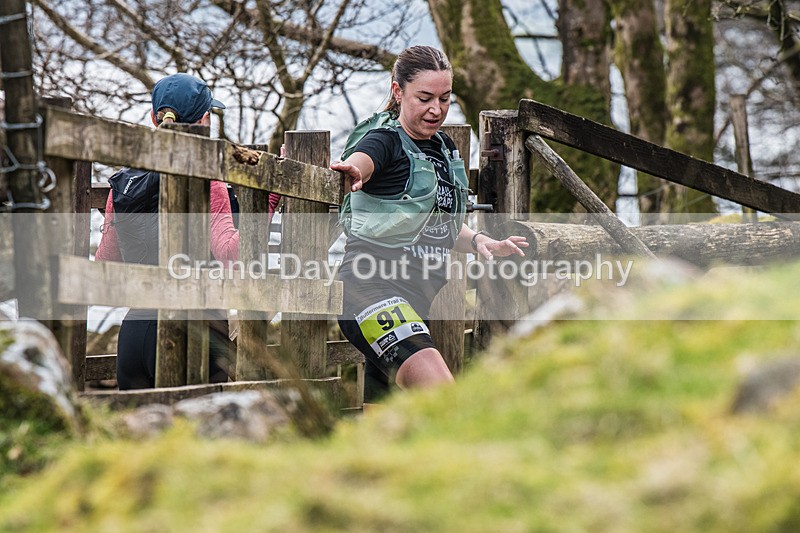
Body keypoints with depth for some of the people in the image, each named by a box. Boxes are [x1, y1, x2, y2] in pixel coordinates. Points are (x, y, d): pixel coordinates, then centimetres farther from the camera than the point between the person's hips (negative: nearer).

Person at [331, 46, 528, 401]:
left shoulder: (445, 148, 18)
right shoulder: (385, 141, -5)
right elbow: (360, 163, -30)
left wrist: (479, 241, 8)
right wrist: (350, 172, -54)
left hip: (421, 294, 8)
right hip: (372, 287, -8)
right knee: (437, 387, -29)